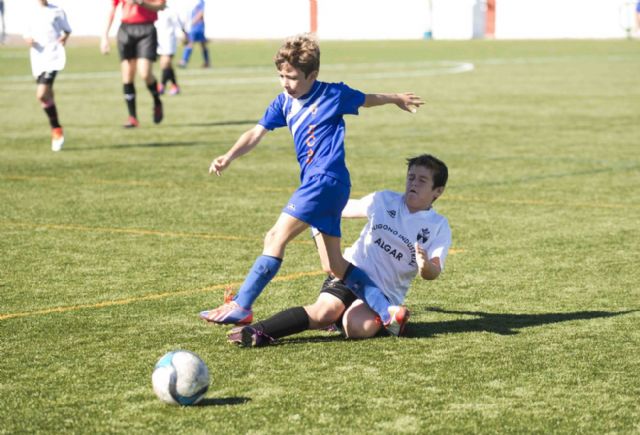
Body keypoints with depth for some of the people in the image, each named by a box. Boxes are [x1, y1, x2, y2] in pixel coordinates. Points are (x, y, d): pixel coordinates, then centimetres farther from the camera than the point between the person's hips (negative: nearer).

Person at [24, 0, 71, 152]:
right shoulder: (33, 14, 13)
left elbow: (67, 30, 11)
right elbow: (27, 35, 18)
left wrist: (64, 37, -10)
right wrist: (29, 40, -4)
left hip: (52, 57, -5)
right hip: (37, 58, 5)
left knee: (42, 95, -19)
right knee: (47, 96, 11)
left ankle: (56, 131, -6)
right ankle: (57, 131, 23)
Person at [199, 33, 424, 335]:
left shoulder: (333, 95, -2)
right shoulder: (284, 102, 13)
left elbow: (366, 99, 17)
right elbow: (256, 133, 8)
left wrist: (396, 99, 35)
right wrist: (228, 158, -9)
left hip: (326, 181, -8)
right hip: (314, 183, 8)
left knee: (275, 239, -14)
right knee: (334, 266, 7)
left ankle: (240, 307, -15)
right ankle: (388, 311, 10)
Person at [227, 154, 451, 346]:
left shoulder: (439, 227, 3)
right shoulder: (384, 201, 8)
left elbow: (432, 273, -7)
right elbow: (341, 208, 24)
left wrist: (425, 266, -30)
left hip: (384, 293, -1)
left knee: (359, 328, -34)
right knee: (325, 310, -30)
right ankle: (258, 331, -34)